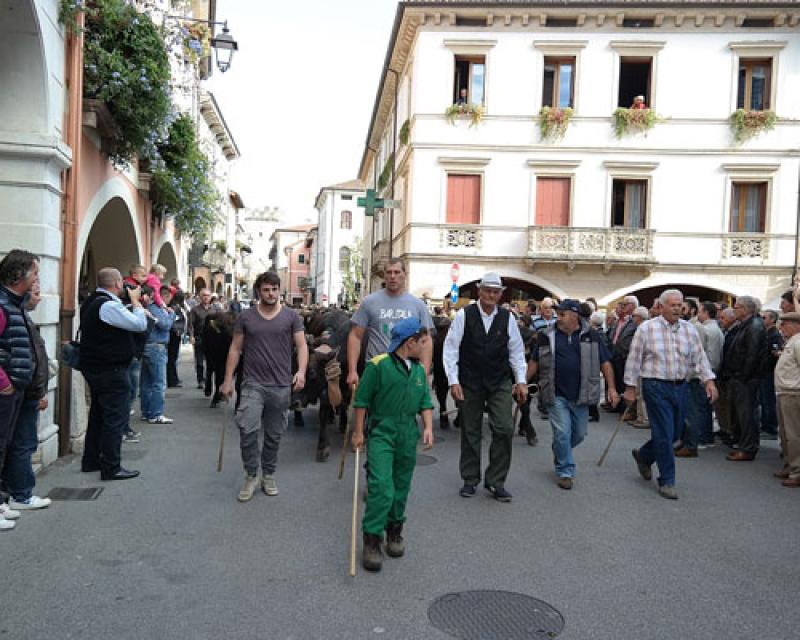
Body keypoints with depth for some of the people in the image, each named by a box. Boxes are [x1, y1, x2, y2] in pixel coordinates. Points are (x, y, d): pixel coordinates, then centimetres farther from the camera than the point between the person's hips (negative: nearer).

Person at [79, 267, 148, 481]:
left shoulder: (92, 302, 12)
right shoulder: (108, 305, -21)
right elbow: (140, 324, -20)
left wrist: (132, 303, 7)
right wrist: (135, 300, -8)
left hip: (95, 368, 11)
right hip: (111, 371, -10)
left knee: (98, 414, 18)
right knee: (115, 417, -4)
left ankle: (91, 461, 28)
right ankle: (111, 467, 0)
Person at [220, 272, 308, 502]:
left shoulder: (291, 316, 2)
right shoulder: (246, 317, 4)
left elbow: (302, 346, 0)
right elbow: (235, 349, 8)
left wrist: (301, 371, -17)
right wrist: (228, 380, 4)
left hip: (281, 386, 1)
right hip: (253, 384, 0)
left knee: (273, 435, 10)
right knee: (247, 429, -13)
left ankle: (268, 476, 27)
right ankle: (251, 476, 5)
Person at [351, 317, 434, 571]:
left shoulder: (419, 370, 8)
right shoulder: (378, 365, -12)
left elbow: (425, 403, 13)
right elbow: (362, 400, -6)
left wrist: (428, 428, -1)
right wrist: (358, 432, -3)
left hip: (408, 435, 6)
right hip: (381, 432, -6)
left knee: (401, 487, 14)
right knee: (381, 487, -13)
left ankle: (394, 531, 31)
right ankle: (371, 540, -3)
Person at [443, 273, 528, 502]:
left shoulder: (508, 318, 2)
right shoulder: (464, 315, -6)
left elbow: (516, 351, 7)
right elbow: (450, 348, -6)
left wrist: (521, 381, 0)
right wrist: (453, 381, -11)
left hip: (500, 383, 2)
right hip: (469, 382, -1)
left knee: (504, 429, -7)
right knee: (470, 432, 8)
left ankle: (495, 481, 8)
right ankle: (470, 480, 25)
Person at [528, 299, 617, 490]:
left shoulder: (592, 336, 1)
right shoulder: (547, 336, 0)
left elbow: (605, 363, 4)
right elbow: (534, 362, 7)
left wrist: (611, 388, -2)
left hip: (581, 396, 2)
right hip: (557, 396, -2)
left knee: (579, 434, 13)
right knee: (562, 433, -5)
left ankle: (559, 452, 42)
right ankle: (565, 472, 10)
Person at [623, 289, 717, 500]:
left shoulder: (689, 330, 8)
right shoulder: (647, 328, -4)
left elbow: (700, 357, 8)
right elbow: (634, 359, -2)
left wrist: (709, 380, -5)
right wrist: (630, 387, -3)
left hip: (681, 387, 5)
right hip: (656, 387, -5)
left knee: (674, 432, 13)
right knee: (664, 435, -5)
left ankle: (643, 455, 38)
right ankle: (666, 481, 7)